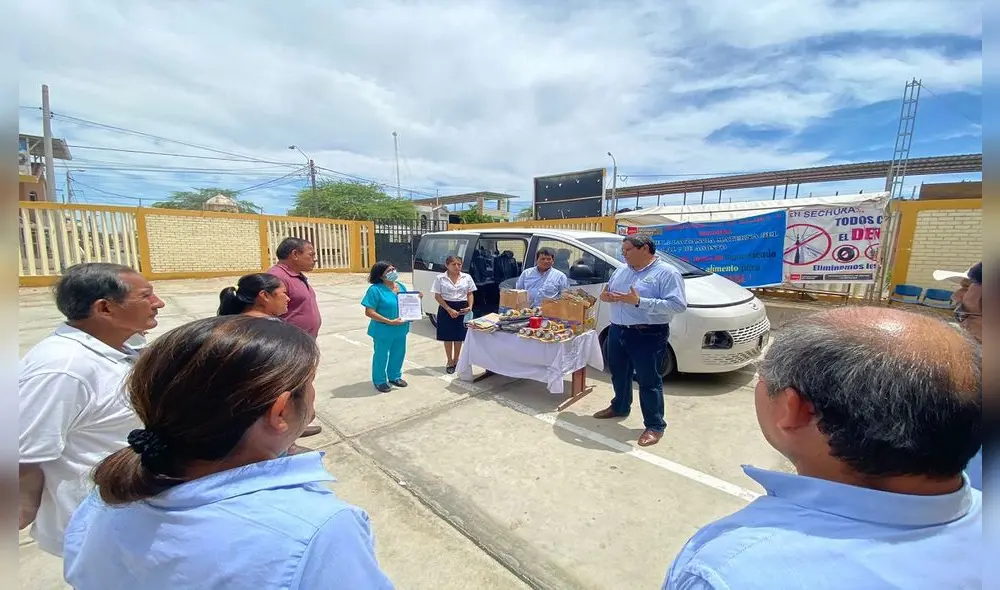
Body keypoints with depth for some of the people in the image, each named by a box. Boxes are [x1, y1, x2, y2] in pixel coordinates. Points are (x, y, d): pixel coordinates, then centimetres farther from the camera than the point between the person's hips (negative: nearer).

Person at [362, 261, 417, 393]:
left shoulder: (401, 286, 5)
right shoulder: (375, 289, -16)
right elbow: (369, 312, -20)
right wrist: (390, 322, -25)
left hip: (400, 329, 7)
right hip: (383, 331, -6)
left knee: (398, 354, 19)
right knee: (381, 356, 10)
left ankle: (394, 377, 40)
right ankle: (380, 381, 29)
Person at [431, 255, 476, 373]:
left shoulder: (467, 277, 2)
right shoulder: (440, 278, -5)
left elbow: (470, 294, 8)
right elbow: (437, 296, -6)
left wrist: (470, 307, -10)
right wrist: (449, 309, -15)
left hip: (462, 308, 2)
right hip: (446, 308, -2)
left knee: (459, 337, 11)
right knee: (448, 337, 6)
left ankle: (456, 360, 29)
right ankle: (450, 362, 21)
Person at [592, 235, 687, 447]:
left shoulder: (666, 272, -11)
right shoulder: (621, 270, 11)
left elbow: (678, 305, -21)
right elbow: (609, 292, 22)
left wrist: (639, 301, -27)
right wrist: (606, 296, -4)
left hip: (648, 335, -7)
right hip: (617, 331, 7)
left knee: (649, 381, 1)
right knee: (619, 374, 20)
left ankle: (655, 425, 16)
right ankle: (619, 407, 41)